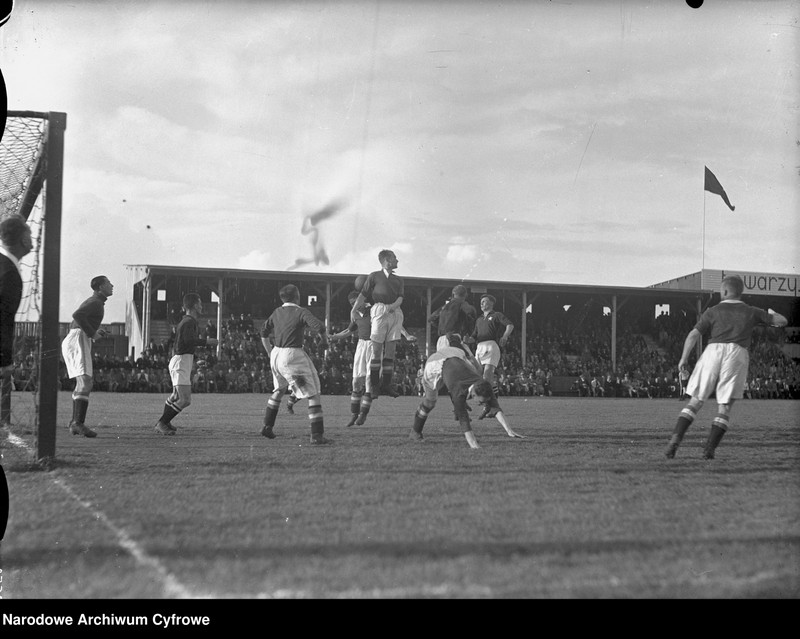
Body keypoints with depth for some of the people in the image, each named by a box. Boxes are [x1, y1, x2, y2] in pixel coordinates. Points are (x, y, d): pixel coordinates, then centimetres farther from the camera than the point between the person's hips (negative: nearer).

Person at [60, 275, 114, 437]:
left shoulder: (91, 302, 25)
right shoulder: (96, 302, -6)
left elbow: (73, 325, 32)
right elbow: (77, 315, -24)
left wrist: (95, 331, 22)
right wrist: (92, 333, -15)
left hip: (69, 342, 11)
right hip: (79, 340, -11)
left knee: (82, 384, 16)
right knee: (85, 383, -20)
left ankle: (75, 422, 17)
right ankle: (79, 423, -32)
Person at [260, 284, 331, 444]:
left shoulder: (277, 312, 12)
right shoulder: (301, 312, -7)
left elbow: (264, 333, 21)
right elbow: (319, 326, -22)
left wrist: (270, 354, 29)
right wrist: (325, 338, -1)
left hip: (276, 354, 7)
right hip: (293, 356, -7)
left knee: (279, 390, 31)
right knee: (313, 394, -2)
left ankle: (267, 427, 33)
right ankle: (317, 435, -11)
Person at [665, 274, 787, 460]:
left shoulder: (713, 311, 12)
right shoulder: (751, 312, 16)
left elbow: (694, 335, 0)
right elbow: (782, 321, 22)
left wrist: (684, 358, 3)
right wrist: (771, 315, 42)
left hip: (713, 350, 0)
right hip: (737, 354, 0)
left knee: (695, 402, 6)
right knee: (724, 407, 6)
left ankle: (676, 438, -11)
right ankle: (709, 449, -8)